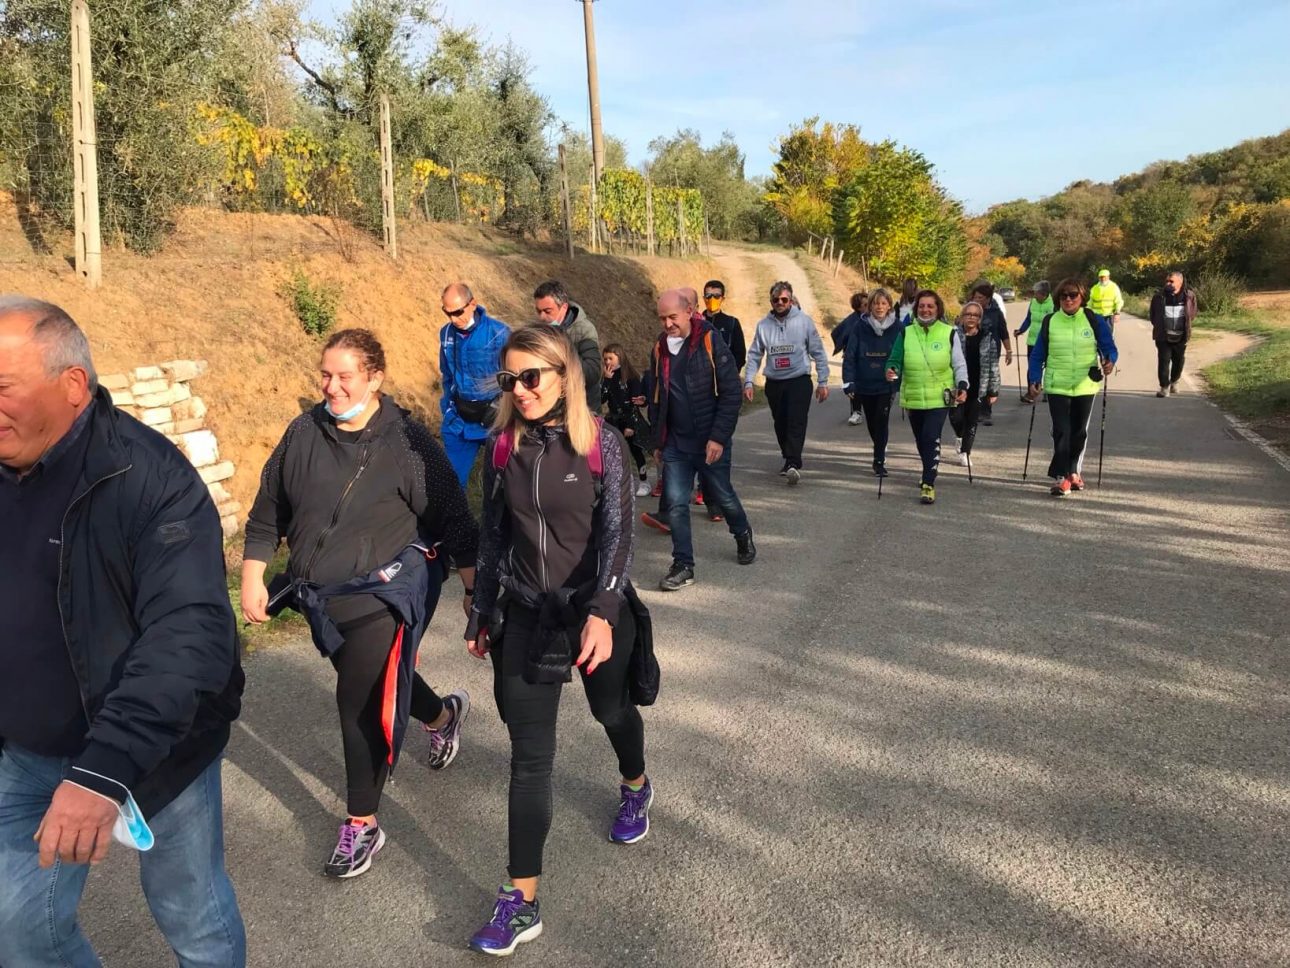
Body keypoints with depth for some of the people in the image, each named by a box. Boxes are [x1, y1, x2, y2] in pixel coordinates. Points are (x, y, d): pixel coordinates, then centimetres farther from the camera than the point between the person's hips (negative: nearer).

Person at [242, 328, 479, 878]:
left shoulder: (407, 442, -14)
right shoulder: (303, 434, -1)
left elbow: (453, 519, -8)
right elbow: (267, 513, 9)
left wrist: (475, 589, -6)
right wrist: (252, 578, 5)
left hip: (386, 589, -6)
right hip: (323, 596, 6)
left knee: (361, 701, -9)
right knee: (377, 681, 22)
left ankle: (362, 824, 11)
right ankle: (443, 715, 54)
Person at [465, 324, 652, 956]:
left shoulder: (601, 443, -11)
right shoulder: (504, 448, -2)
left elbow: (616, 533, -17)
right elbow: (493, 535, 7)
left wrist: (602, 613, -29)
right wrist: (482, 612, 10)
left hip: (595, 610, -2)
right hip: (526, 616, 2)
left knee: (611, 710, 23)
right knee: (530, 756, 0)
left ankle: (635, 787, 57)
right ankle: (521, 903, 7)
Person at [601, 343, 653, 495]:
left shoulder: (631, 377, -10)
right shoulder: (607, 377, 5)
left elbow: (636, 402, -12)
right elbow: (602, 399, -5)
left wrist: (631, 425, -16)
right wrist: (606, 379, -13)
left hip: (631, 421, -4)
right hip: (615, 421, 4)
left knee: (635, 450, -2)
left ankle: (644, 482, 10)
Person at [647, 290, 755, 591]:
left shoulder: (711, 343, -13)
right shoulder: (660, 349, 4)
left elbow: (731, 394, -14)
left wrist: (719, 437, -19)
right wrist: (658, 440, 13)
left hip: (711, 442, -4)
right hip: (676, 444, 4)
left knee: (722, 497, 13)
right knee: (676, 504, -2)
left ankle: (743, 536, 41)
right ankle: (683, 566, 7)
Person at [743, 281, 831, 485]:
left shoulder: (804, 321, -2)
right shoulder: (763, 325, 5)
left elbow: (818, 353, 1)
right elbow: (754, 355, 8)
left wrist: (823, 382, -1)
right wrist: (748, 381, -1)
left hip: (799, 381, -3)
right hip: (774, 383, 4)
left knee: (796, 422, -16)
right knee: (780, 425, 10)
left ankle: (793, 464, -24)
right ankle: (790, 460, 25)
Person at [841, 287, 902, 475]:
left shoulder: (898, 327, -5)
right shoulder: (861, 327, -5)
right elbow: (850, 355, -6)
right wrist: (849, 382, -11)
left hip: (885, 384, -2)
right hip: (864, 384, 2)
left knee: (881, 422, -7)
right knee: (871, 423, 16)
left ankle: (879, 461, 1)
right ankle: (880, 451, 41)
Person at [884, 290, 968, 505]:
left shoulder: (950, 333, 0)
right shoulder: (905, 333, 4)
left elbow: (959, 364, 4)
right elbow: (895, 360, 2)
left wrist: (962, 386, -9)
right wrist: (892, 370, -20)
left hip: (939, 398, -3)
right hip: (913, 398, 3)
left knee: (931, 438, -15)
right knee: (921, 440, 15)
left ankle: (928, 484, -9)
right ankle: (929, 472, 40)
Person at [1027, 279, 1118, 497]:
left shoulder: (1094, 320, -1)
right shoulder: (1049, 322, 1)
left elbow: (1109, 347, 0)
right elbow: (1038, 355, 5)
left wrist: (1110, 361, -22)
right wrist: (1034, 380, -4)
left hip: (1085, 386, 1)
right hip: (1057, 387, -1)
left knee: (1080, 431, 12)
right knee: (1061, 431, -10)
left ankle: (1073, 471, 28)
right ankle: (1061, 477, -10)